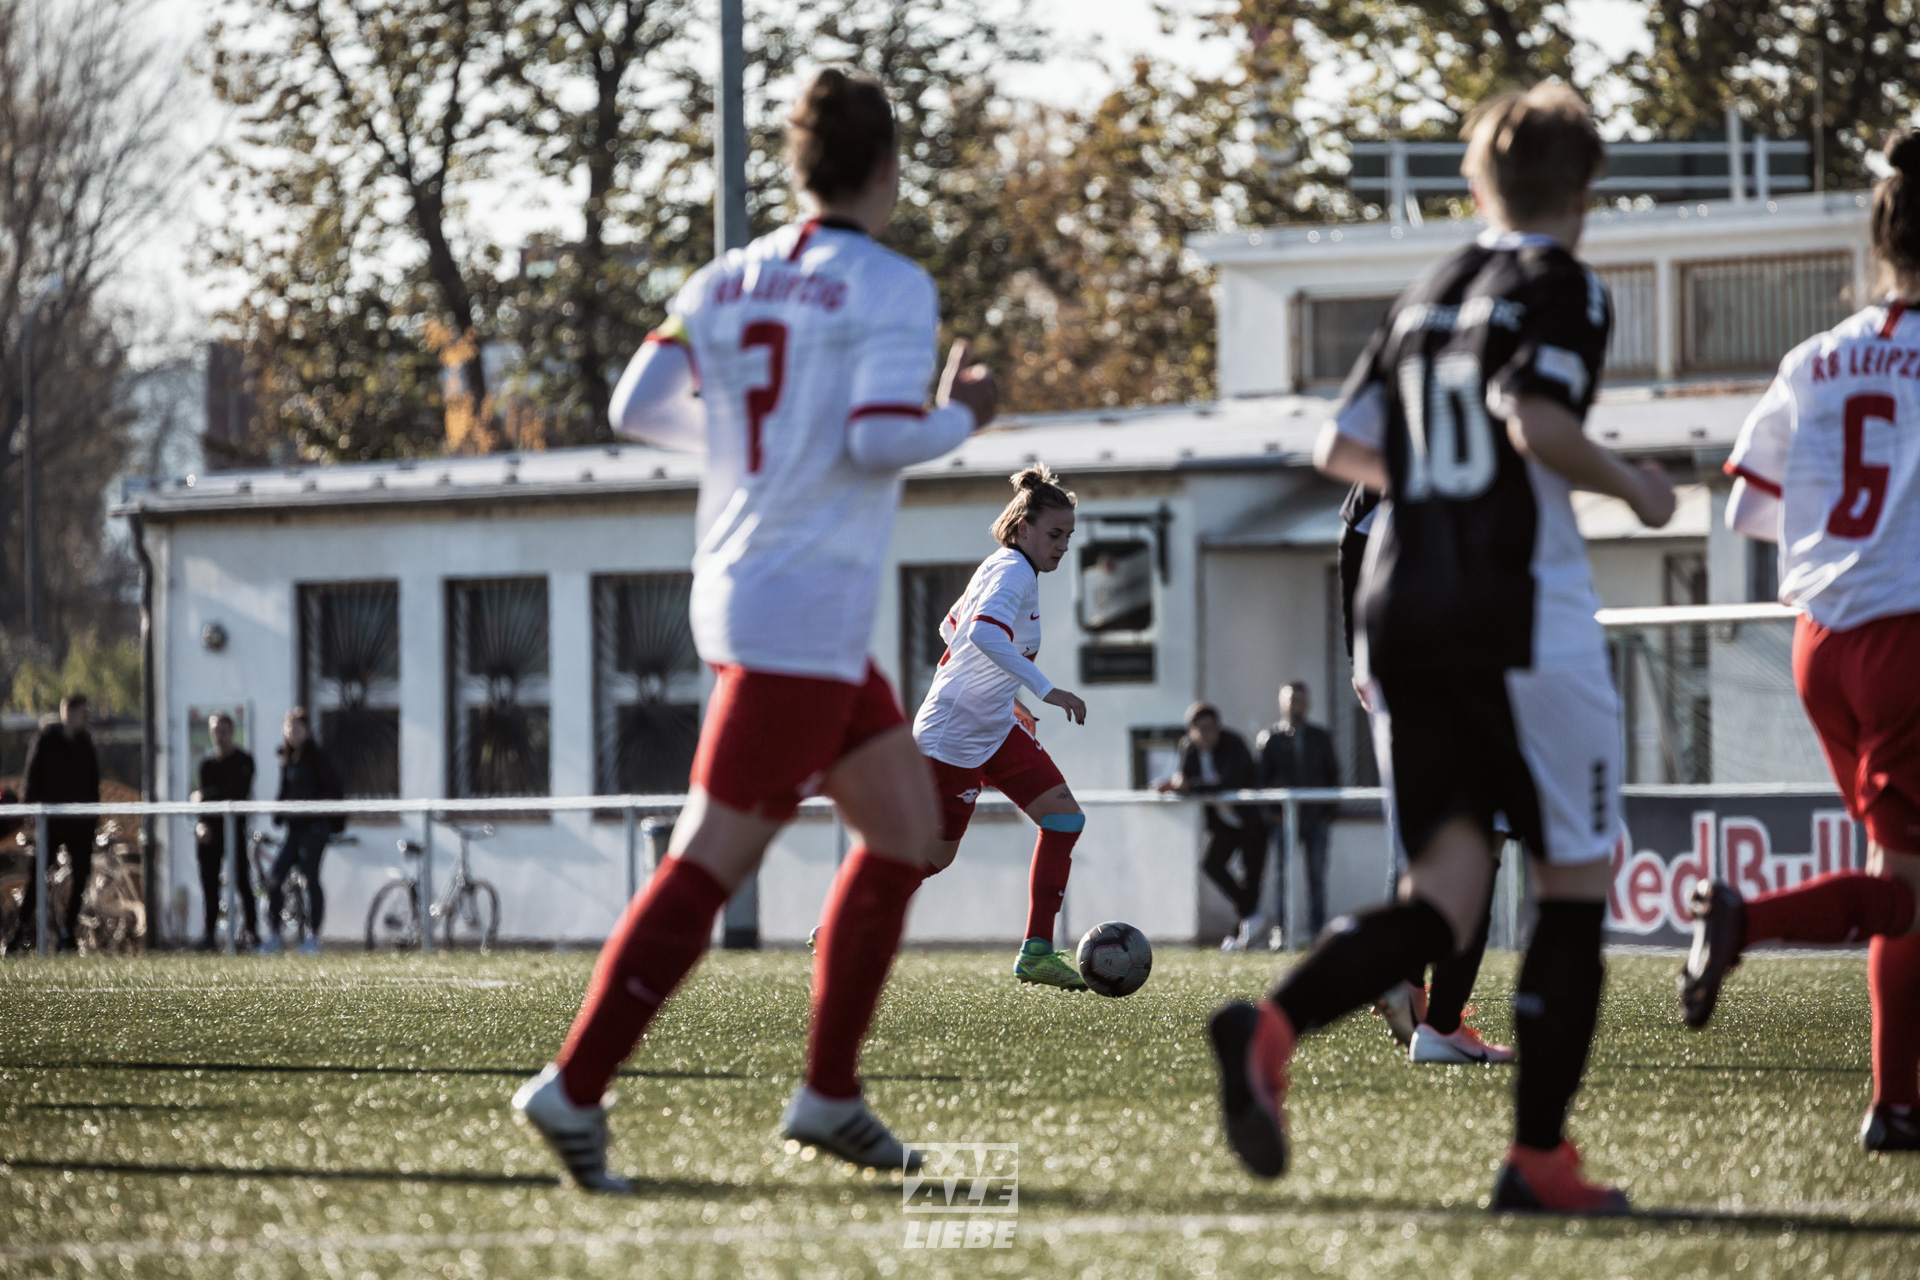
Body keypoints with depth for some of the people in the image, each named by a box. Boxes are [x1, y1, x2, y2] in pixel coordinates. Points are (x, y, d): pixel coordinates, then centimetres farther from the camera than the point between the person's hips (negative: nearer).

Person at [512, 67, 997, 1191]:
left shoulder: (727, 281, 10)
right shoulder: (890, 286, -9)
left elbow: (637, 406, 7)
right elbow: (882, 436, -21)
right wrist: (962, 416, -2)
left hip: (737, 591, 9)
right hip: (805, 616, -9)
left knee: (907, 828, 16)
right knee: (713, 862, -7)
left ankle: (830, 1094, 15)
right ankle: (576, 1088, -9)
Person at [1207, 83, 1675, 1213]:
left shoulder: (1426, 297, 17)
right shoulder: (1563, 290, -3)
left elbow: (1341, 450, 18)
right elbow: (1538, 417, -21)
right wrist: (1631, 484, -5)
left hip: (1401, 613, 6)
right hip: (1522, 618, -6)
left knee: (1447, 891, 3)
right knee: (1577, 885, 6)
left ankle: (1273, 1026, -24)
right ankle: (1540, 1157, 3)